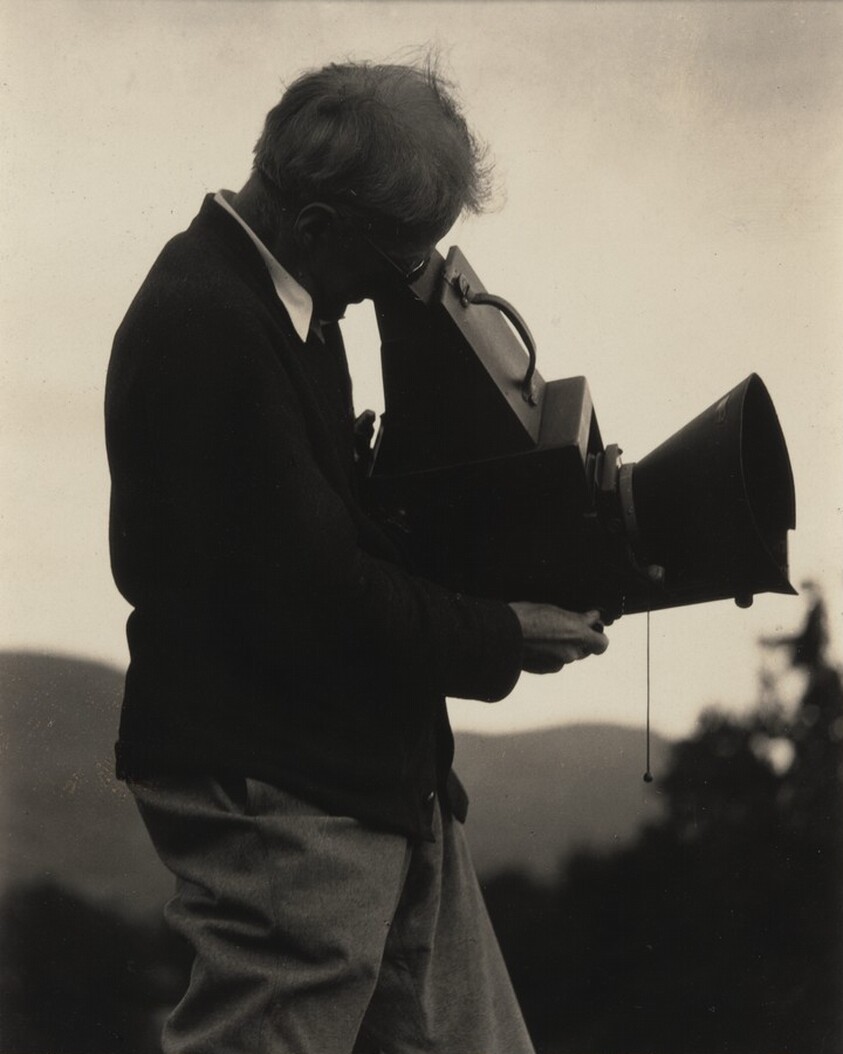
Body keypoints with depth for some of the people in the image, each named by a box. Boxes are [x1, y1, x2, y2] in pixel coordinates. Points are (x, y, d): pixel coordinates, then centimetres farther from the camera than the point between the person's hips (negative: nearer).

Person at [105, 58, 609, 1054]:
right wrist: (502, 642, -10)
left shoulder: (281, 305, 12)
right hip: (277, 795, -10)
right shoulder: (204, 328, -20)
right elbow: (307, 593, -22)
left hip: (373, 779, 10)